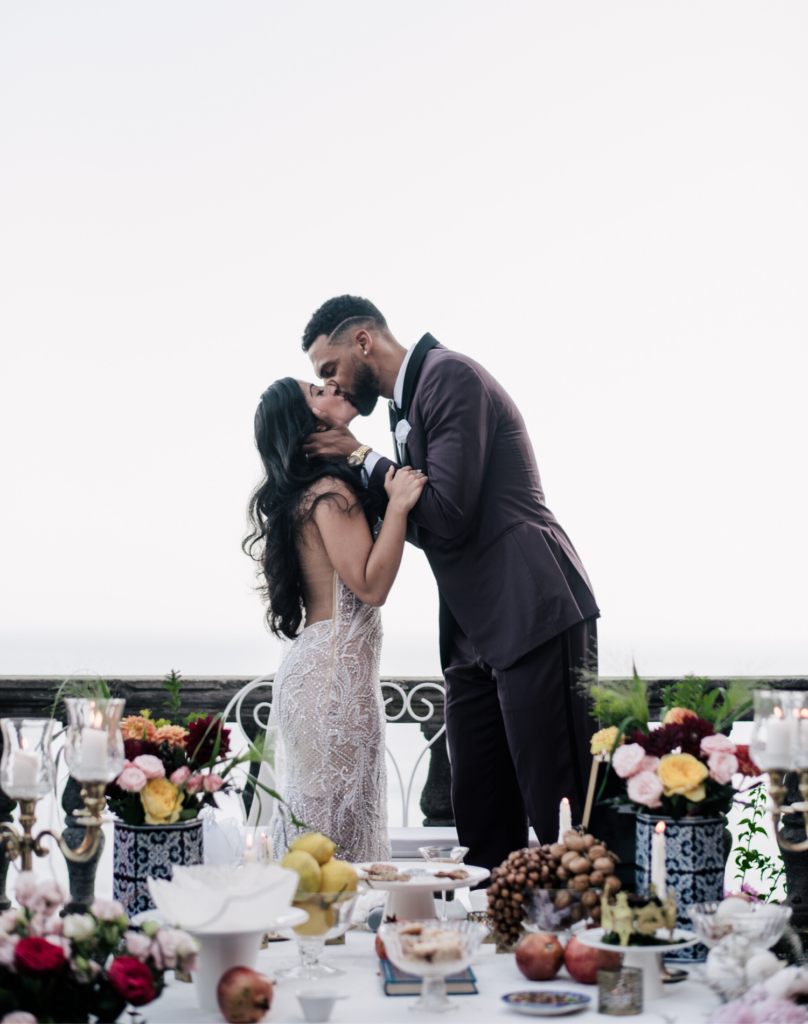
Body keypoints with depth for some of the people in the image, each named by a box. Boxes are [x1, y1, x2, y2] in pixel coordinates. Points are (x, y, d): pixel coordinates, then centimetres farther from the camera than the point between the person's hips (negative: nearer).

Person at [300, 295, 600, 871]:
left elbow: (449, 512, -17)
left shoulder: (450, 377, -9)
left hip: (535, 618, -10)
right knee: (482, 822, 7)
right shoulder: (406, 405, 21)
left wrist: (361, 458, -5)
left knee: (559, 814, -9)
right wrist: (354, 463, 11)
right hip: (476, 639, 10)